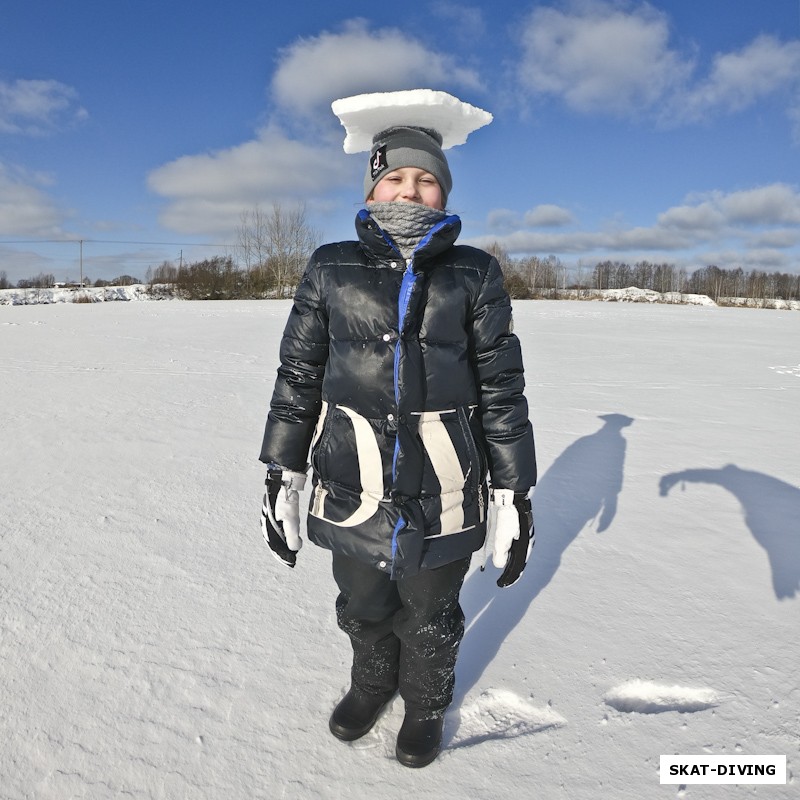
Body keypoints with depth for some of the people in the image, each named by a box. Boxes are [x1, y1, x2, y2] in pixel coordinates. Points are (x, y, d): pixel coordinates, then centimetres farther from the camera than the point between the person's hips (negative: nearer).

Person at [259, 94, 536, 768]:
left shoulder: (473, 274, -2)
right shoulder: (332, 269, 0)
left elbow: (501, 387, -1)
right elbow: (298, 375, 3)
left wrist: (515, 496, -2)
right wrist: (282, 479, 2)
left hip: (443, 491, -1)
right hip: (352, 485, 2)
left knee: (430, 619, 19)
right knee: (363, 607, 22)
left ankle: (427, 703, 50)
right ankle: (373, 681, 54)